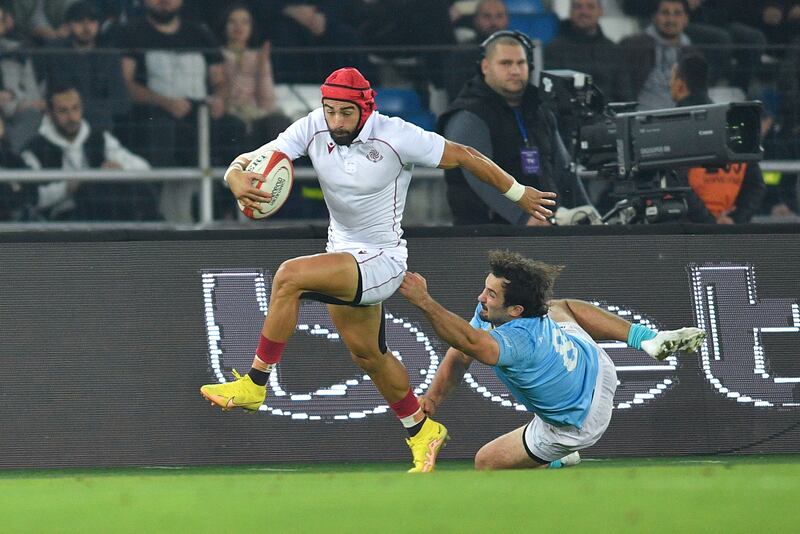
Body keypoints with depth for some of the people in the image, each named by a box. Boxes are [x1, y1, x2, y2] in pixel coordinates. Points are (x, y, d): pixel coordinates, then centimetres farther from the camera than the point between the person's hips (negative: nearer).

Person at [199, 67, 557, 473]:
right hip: (344, 254, 7)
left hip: (381, 260, -7)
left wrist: (520, 194, 1)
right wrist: (237, 178, -39)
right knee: (366, 354, 21)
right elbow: (249, 161, -13)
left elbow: (464, 157, -9)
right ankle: (422, 432, 44)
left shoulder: (396, 137, -22)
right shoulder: (312, 129, -10)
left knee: (290, 276, -27)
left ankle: (255, 385, -17)